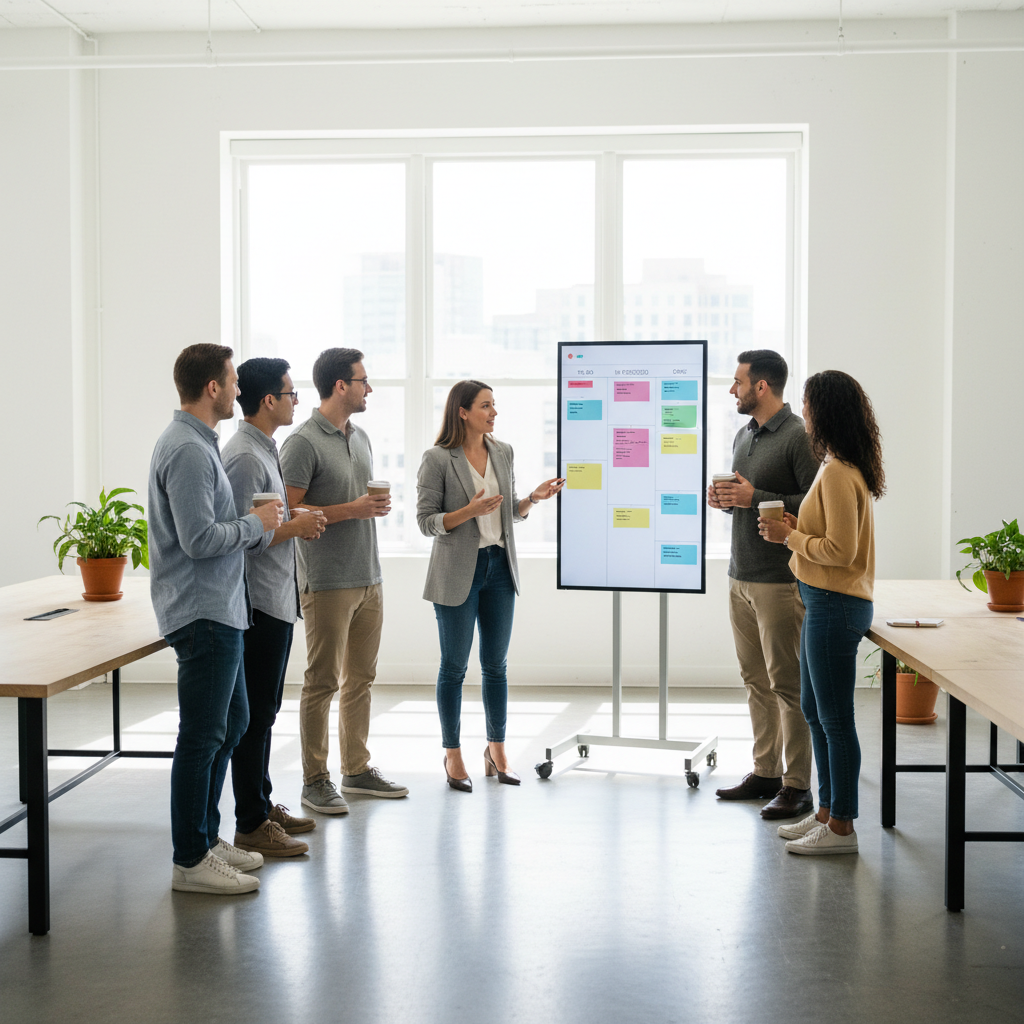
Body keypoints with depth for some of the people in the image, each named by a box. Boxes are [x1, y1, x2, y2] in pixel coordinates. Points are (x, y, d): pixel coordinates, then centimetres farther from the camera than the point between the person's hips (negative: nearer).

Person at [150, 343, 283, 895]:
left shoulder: (198, 443, 16)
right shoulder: (187, 450, -18)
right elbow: (200, 538, -24)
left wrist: (260, 526, 9)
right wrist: (254, 523, -10)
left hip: (218, 611, 11)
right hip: (203, 613, -11)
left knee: (232, 721, 18)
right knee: (202, 736, -3)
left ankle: (206, 836, 29)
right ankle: (190, 861, 6)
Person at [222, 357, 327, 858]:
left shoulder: (263, 450, 14)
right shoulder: (245, 457, -18)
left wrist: (298, 518, 9)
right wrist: (294, 526, -15)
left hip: (275, 600, 10)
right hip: (258, 604, -10)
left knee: (263, 711, 17)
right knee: (254, 714, -3)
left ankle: (263, 803, 28)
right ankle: (251, 824, 6)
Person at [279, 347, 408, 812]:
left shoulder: (360, 437, 15)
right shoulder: (303, 442, -12)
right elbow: (289, 511, -16)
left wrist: (377, 507, 3)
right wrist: (351, 510, -19)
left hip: (369, 578, 8)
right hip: (328, 583, -8)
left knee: (361, 678, 13)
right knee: (323, 681, -2)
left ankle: (357, 769, 24)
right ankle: (315, 781, 7)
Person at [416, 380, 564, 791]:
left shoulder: (503, 452, 8)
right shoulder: (437, 459, -9)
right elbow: (426, 521, -10)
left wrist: (533, 498, -3)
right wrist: (470, 511, -23)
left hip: (499, 565, 5)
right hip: (458, 572, -5)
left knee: (496, 664, 11)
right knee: (455, 666, 4)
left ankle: (497, 749, 22)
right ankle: (452, 754, 16)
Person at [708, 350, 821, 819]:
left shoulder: (798, 437, -11)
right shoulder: (744, 435, 16)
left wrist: (756, 498, -20)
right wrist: (724, 498, 6)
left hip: (780, 580, -8)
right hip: (741, 576, 9)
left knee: (787, 683, -4)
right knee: (755, 679, 13)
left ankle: (797, 785, 3)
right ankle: (765, 772, 22)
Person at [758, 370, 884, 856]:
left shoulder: (838, 473, -19)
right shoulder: (840, 467, 13)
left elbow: (841, 550, -23)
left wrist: (788, 537, -12)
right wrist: (795, 529, 5)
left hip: (836, 607, -11)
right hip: (824, 603, 11)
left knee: (835, 718, -2)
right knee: (814, 710, 18)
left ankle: (842, 827, 8)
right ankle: (827, 811, 28)